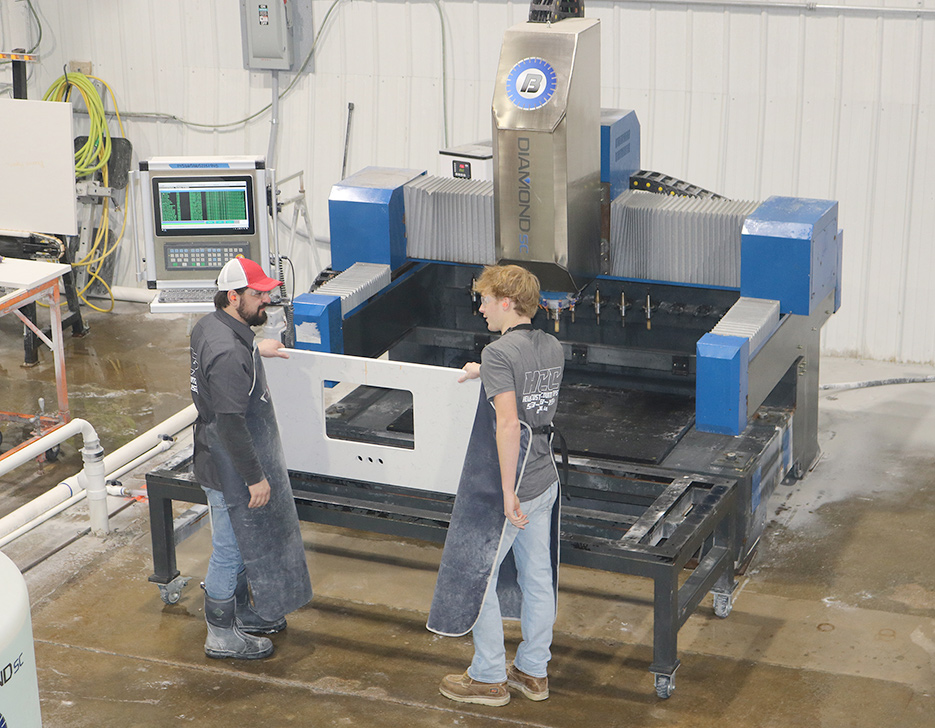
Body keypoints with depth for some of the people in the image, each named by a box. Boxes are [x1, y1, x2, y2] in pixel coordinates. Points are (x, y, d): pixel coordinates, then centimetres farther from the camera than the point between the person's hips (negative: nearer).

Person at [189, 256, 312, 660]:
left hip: (231, 463, 10)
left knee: (243, 542, 24)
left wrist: (255, 349, 36)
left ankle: (243, 613, 41)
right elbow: (231, 423, -29)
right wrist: (255, 477, -22)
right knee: (230, 549, 4)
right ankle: (221, 635, 18)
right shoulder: (229, 354, -30)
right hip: (231, 470, -10)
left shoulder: (209, 326, 2)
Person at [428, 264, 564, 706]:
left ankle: (489, 678, 16)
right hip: (545, 480, 8)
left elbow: (508, 424, -26)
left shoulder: (499, 353, -19)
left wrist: (508, 493, -24)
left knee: (477, 578, 7)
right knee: (536, 578, 16)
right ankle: (534, 671, 28)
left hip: (502, 486, -8)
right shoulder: (552, 348, 5)